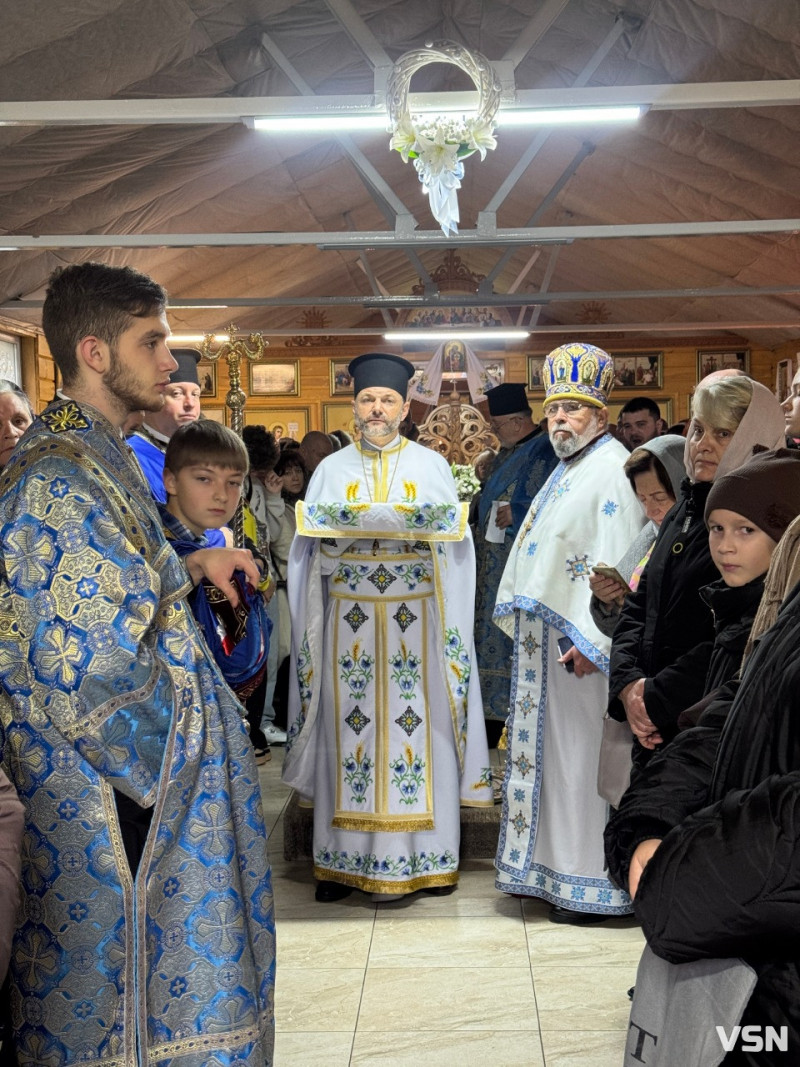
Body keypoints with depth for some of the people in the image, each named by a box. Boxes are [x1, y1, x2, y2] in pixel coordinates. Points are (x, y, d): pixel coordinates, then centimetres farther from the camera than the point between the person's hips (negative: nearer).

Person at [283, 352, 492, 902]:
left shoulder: (433, 466, 9)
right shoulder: (331, 470, 11)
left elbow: (456, 542, 4)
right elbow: (309, 547, 8)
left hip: (416, 617, -1)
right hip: (348, 617, 1)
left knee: (419, 727, 0)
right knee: (348, 727, 2)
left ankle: (427, 855, 12)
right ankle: (344, 859, 12)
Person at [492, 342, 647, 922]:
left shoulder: (612, 470, -12)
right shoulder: (567, 470, 17)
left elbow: (616, 566, -20)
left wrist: (590, 640, -24)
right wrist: (528, 622, 17)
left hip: (579, 638, -9)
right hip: (544, 634, 10)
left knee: (581, 753, -3)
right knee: (549, 746, 14)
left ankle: (591, 882, 9)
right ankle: (548, 863, 26)